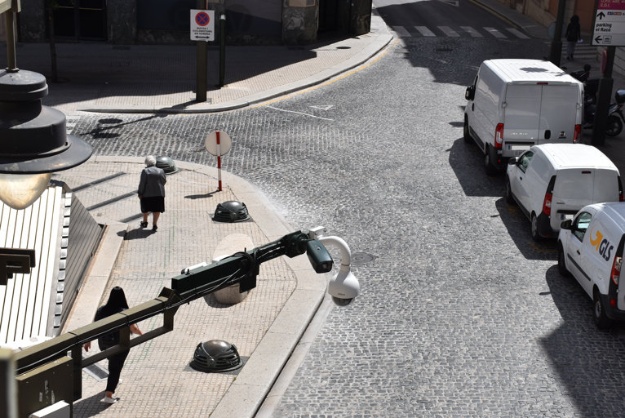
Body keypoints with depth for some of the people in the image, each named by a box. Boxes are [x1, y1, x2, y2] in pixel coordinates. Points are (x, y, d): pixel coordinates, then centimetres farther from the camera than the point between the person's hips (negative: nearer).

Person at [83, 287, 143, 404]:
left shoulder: (101, 310, -8)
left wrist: (88, 341, 9)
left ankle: (114, 381, 53)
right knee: (115, 368, 1)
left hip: (103, 343, 5)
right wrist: (140, 333, 6)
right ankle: (108, 395, -7)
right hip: (119, 345, -5)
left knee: (113, 362, 30)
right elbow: (133, 329, -15)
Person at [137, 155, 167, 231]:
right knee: (157, 209, 8)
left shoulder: (145, 171, -11)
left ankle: (145, 222, 34)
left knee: (145, 208, 19)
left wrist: (140, 193, -5)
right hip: (159, 193, 1)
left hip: (147, 193, -1)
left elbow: (142, 183, -12)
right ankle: (154, 224, 1)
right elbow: (164, 181, 6)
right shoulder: (161, 171, -3)